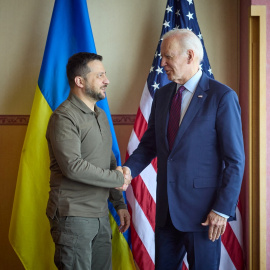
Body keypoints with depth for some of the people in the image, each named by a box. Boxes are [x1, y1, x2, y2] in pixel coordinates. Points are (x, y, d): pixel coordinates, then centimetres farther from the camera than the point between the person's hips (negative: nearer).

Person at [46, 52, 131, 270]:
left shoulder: (100, 115, 16)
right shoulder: (64, 117, -13)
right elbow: (73, 166, -22)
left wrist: (120, 203, 15)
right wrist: (117, 178, -13)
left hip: (101, 215, 8)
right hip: (73, 217, -8)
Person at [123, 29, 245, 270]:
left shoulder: (222, 97, -11)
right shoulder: (162, 96, 9)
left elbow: (235, 160, -11)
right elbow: (149, 144, 14)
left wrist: (223, 209, -14)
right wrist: (129, 168, -6)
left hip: (202, 211, -6)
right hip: (167, 209, 6)